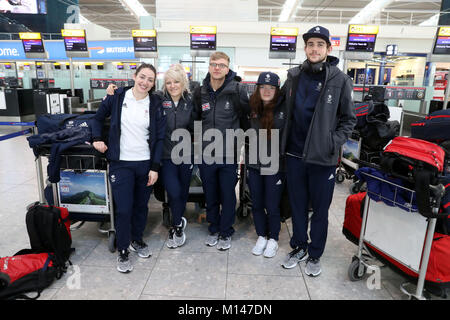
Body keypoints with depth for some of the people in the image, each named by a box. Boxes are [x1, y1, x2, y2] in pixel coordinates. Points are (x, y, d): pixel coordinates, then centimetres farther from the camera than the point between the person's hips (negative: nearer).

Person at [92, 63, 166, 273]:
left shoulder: (155, 104, -1)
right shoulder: (117, 97, -1)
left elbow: (159, 138, -2)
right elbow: (99, 117, 16)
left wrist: (155, 167, -6)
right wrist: (97, 139, 1)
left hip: (145, 163, 1)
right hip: (121, 163, -1)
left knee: (141, 205, 14)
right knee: (123, 209, -1)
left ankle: (136, 240, 37)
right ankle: (123, 251, 18)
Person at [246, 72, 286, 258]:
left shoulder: (284, 109, -9)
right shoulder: (254, 109, 6)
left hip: (274, 167, -4)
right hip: (254, 166, 5)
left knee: (272, 207, 7)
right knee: (256, 205, 15)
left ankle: (273, 239, 31)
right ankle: (261, 237, 35)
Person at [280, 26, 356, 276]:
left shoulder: (340, 80, -3)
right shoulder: (294, 76, 5)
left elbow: (348, 119, 1)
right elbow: (283, 107, 16)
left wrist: (334, 143, -14)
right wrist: (284, 141, 7)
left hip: (323, 158, -3)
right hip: (294, 154, 3)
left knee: (320, 209, 10)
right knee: (297, 206, 15)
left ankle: (315, 255, 29)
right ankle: (298, 247, 35)